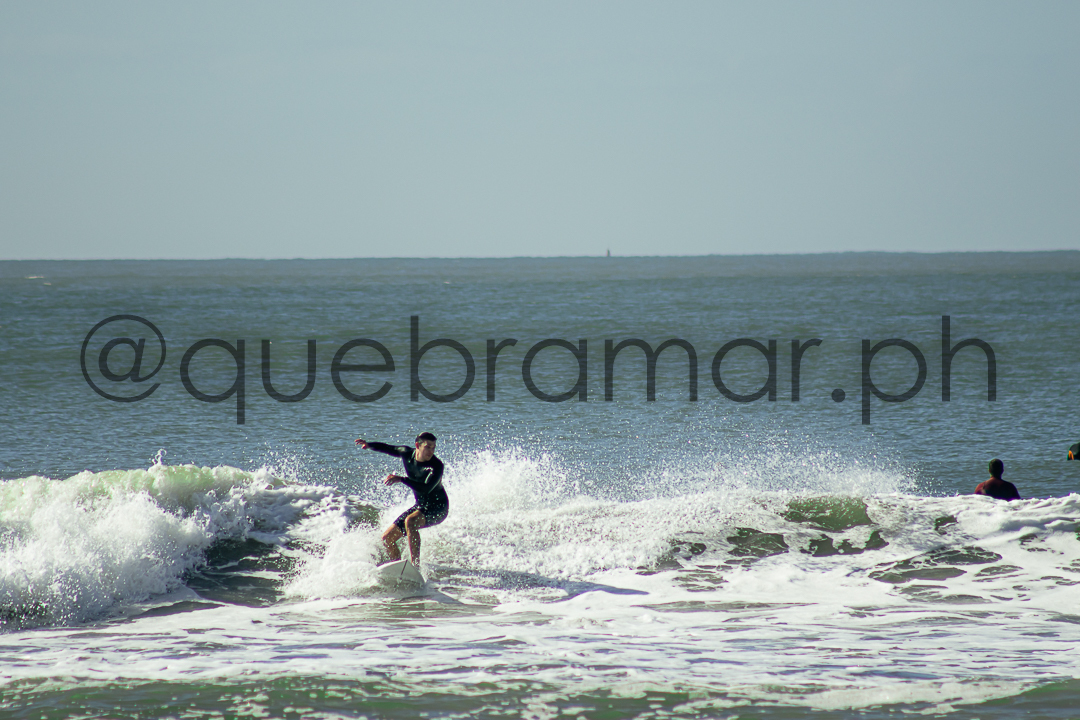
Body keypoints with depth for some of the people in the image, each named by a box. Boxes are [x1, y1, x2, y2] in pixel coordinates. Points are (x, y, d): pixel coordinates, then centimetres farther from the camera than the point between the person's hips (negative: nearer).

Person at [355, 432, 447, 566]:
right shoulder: (407, 453, -4)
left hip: (437, 507, -8)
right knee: (387, 538, 5)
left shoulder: (436, 466, -24)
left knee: (410, 521, -37)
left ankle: (415, 565, -39)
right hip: (420, 505, 8)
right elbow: (387, 448, 15)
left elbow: (427, 488, -38)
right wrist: (368, 445, 0)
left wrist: (401, 479, -43)